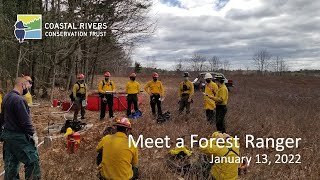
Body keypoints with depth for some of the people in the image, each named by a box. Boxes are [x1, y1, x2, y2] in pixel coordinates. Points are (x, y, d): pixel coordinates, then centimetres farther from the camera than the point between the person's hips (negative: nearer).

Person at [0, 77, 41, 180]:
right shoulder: (19, 100, -22)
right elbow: (25, 121, -23)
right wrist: (33, 134, -14)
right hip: (19, 137, -10)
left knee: (10, 163, 18)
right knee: (33, 160, -1)